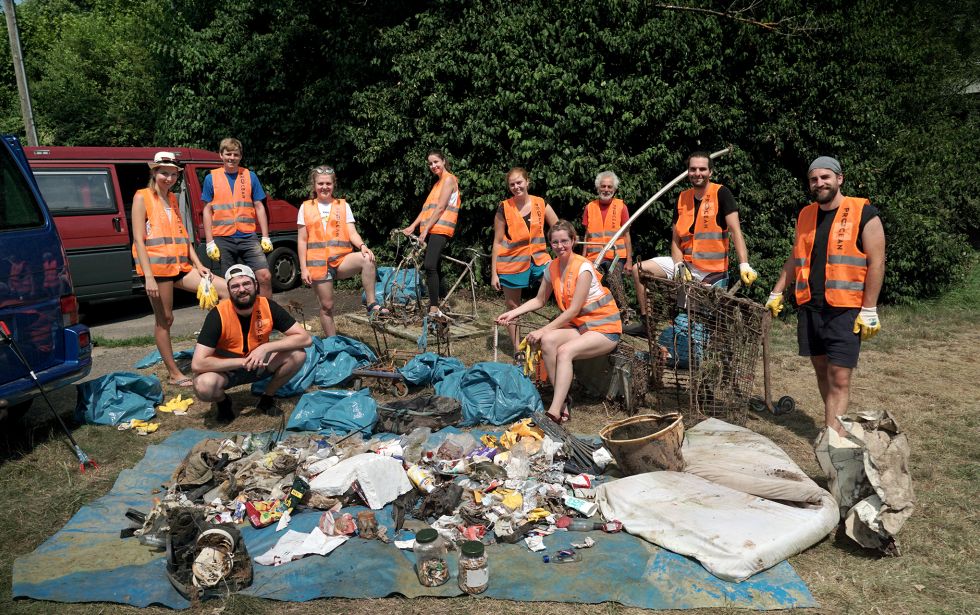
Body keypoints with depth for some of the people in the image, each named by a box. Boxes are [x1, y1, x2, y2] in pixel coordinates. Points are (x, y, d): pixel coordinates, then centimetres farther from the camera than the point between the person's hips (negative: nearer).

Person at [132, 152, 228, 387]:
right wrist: (148, 276, -17)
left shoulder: (173, 199, 18)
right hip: (157, 266, -6)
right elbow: (139, 239, -9)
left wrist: (198, 264, 4)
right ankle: (173, 373, 10)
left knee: (225, 289, -6)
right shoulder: (142, 197, -2)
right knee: (164, 320, 1)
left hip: (180, 266, 6)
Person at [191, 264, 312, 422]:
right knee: (204, 386, -35)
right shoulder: (218, 315, -24)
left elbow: (305, 338, -18)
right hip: (226, 369, -3)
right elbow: (197, 364, -29)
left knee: (298, 354, -21)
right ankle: (223, 402, 3)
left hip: (259, 365, 3)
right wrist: (243, 362, -29)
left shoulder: (268, 307, -17)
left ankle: (267, 398, 3)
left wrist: (266, 348, -29)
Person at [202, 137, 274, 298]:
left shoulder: (250, 176, 6)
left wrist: (265, 237, 2)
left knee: (265, 276, -9)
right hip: (223, 239, 0)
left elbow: (259, 207, 8)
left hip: (248, 237, 0)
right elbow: (207, 211, 5)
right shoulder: (211, 178, 4)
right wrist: (210, 242, -2)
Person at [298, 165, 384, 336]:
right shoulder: (306, 208, 9)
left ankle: (372, 304, -24)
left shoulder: (343, 206, 11)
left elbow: (352, 233, 1)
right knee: (327, 305, 2)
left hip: (341, 259, 0)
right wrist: (303, 268, -1)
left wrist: (362, 246, -21)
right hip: (318, 262, 0)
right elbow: (302, 240, 7)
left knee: (367, 259, -30)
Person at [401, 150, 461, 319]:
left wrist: (425, 229, -14)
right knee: (433, 268, 8)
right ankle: (434, 306, 12)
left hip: (440, 229, -10)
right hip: (431, 230, 10)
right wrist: (412, 226, 9)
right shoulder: (438, 183, 26)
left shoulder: (449, 179, -1)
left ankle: (434, 309, -25)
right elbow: (427, 208, 20)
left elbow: (440, 208, -11)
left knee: (430, 266, -22)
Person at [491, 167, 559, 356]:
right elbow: (497, 242, -1)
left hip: (538, 259, 1)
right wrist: (494, 273, -3)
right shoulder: (504, 208, -3)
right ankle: (517, 350, 21)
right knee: (513, 307, 7)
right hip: (512, 262, -1)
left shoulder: (541, 205, 0)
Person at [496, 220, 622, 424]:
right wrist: (513, 313, 0)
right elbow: (539, 300, 14)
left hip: (604, 328, -6)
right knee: (547, 340, -23)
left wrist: (543, 330, -22)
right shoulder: (552, 268, 4)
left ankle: (554, 412, -33)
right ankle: (563, 401, -18)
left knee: (565, 351, -30)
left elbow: (573, 310, -20)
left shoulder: (583, 268, -17)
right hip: (577, 325, 6)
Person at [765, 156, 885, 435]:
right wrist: (776, 293, 15)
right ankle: (836, 426, 23)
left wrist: (869, 310, -12)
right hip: (810, 307, 6)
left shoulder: (864, 214, -5)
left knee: (839, 378, -7)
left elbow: (876, 263, -7)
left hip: (846, 311, -6)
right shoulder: (805, 215, 13)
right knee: (822, 371, 11)